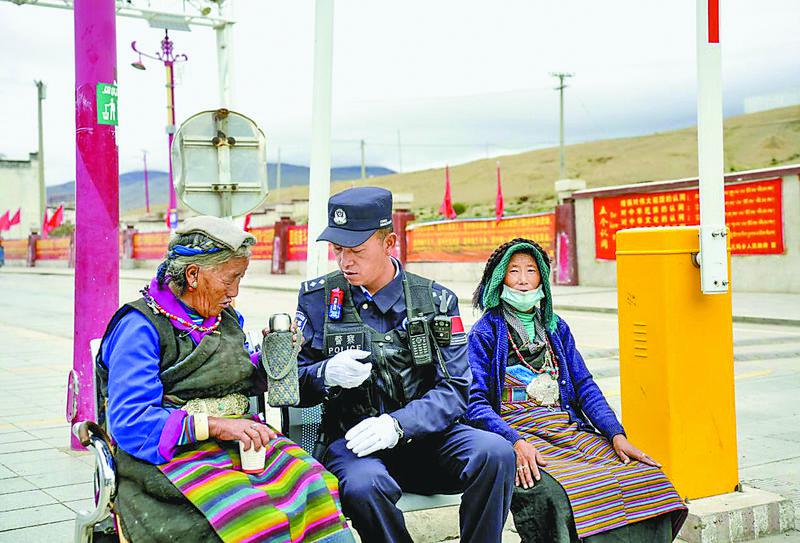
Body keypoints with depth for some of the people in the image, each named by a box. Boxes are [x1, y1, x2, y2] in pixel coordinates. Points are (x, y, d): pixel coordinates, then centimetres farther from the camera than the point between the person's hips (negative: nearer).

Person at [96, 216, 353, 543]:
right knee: (248, 515, -33)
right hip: (168, 455, -6)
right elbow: (129, 423, -15)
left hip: (234, 443, 6)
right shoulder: (139, 327, -6)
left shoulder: (226, 317, 17)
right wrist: (215, 426, -22)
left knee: (314, 487, -22)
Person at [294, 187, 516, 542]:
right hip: (352, 439, -1)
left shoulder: (436, 301, 5)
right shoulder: (318, 299, 5)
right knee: (363, 485, -36)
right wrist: (326, 375, -15)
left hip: (423, 434, 2)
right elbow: (292, 384, 9)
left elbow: (454, 390, -2)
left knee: (495, 453, -27)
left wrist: (397, 424, -19)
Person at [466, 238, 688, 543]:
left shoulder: (556, 328, 19)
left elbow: (584, 386, 11)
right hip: (514, 432, -4)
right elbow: (475, 403, -7)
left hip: (567, 427, 5)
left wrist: (616, 435, -5)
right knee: (556, 494, -36)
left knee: (646, 479, -19)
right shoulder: (485, 333, 3)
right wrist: (516, 442, -23)